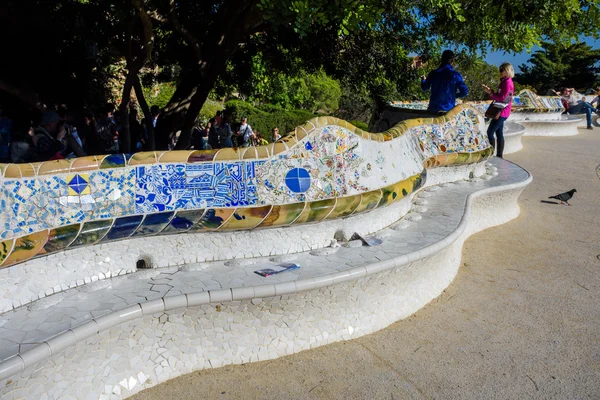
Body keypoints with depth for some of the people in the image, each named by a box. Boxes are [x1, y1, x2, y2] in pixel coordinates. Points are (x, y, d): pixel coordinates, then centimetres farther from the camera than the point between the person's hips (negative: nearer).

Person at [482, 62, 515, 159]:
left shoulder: (507, 82, -13)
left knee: (490, 132, -12)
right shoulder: (504, 82, 17)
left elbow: (501, 97, -18)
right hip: (500, 112, 10)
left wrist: (490, 92, -11)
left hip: (502, 112, -10)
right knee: (499, 134, 10)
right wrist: (490, 91, 6)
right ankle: (499, 156, 14)